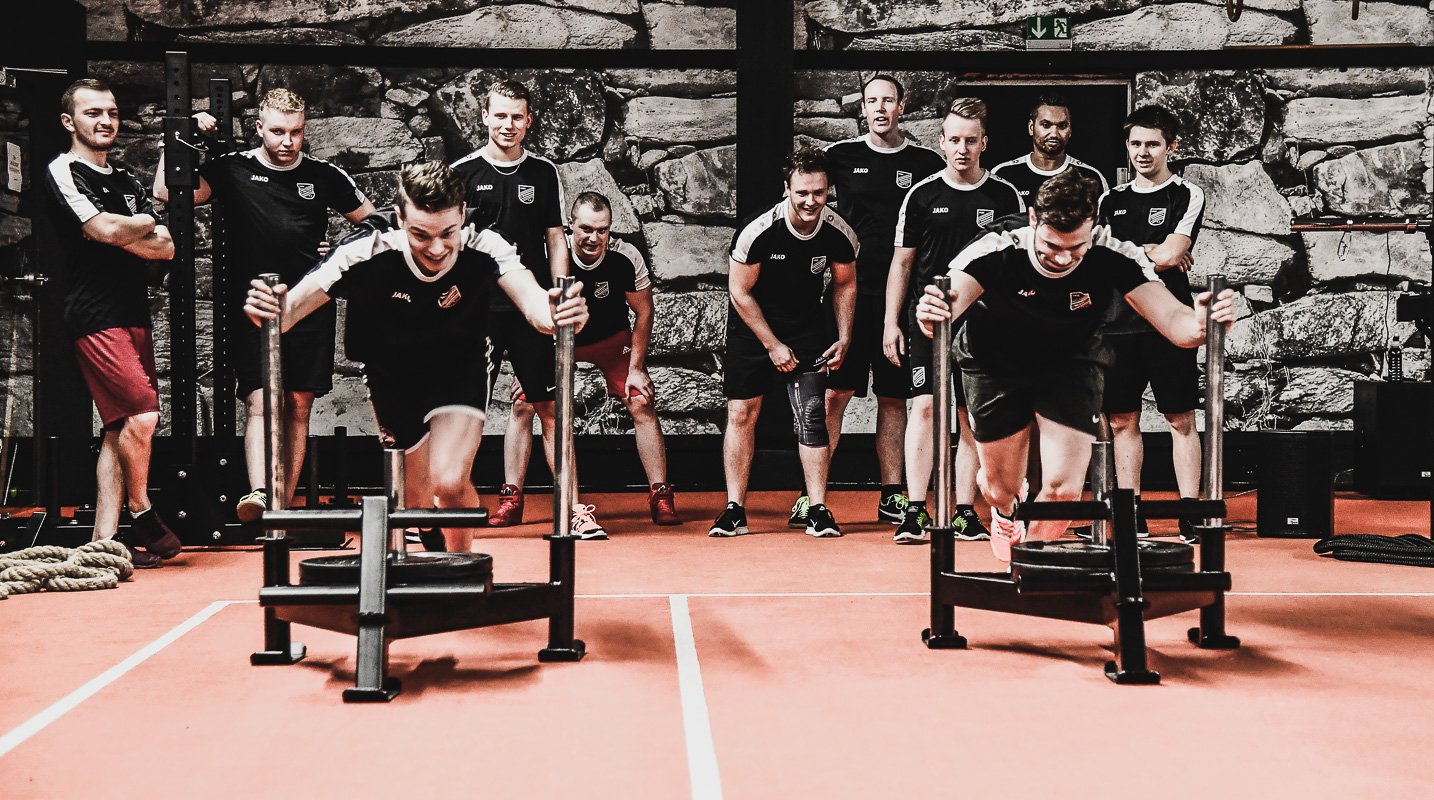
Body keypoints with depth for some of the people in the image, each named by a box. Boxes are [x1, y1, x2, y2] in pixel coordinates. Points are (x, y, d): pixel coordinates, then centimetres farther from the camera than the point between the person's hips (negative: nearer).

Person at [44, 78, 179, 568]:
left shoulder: (127, 182, 21)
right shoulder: (63, 172, -1)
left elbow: (166, 249, 11)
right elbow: (104, 229, -16)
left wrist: (119, 235, -5)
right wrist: (145, 226, 3)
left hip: (135, 315, 8)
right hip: (96, 315, -8)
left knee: (121, 427, 6)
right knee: (141, 414, -17)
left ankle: (105, 539, 9)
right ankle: (141, 516, 1)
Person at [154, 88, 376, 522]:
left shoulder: (325, 176, 7)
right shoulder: (232, 170, 3)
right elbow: (167, 193, -8)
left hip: (310, 309, 2)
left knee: (298, 407, 4)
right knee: (261, 402, -16)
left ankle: (284, 508, 10)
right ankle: (259, 494, -27)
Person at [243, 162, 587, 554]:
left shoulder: (482, 246, -29)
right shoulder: (369, 250, -30)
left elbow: (531, 299, -42)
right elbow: (298, 301, -31)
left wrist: (551, 313, -66)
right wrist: (273, 309, -55)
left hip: (460, 368, -1)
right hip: (391, 372, 1)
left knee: (451, 482, -18)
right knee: (416, 498, 10)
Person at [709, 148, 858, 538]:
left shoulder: (840, 234, -14)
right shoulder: (757, 230, -24)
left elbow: (845, 284, 6)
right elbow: (740, 291, -14)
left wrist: (844, 338, -3)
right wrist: (773, 345, -13)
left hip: (806, 329, 2)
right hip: (752, 328, -1)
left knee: (813, 415, -8)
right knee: (741, 413, -3)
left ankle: (818, 510, -1)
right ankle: (735, 510, 6)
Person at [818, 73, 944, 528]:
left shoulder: (927, 164, 7)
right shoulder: (840, 157, 6)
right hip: (848, 291, -1)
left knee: (893, 396, 7)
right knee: (835, 391, -6)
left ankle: (892, 495, 14)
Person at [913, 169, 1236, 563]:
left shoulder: (1113, 254, -30)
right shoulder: (998, 248, -34)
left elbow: (1172, 319, -35)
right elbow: (948, 302, -47)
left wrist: (1199, 325, -59)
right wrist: (934, 316, -72)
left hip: (1071, 363, 1)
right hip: (995, 364, 0)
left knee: (1064, 489, -11)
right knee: (1000, 485, 13)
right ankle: (1006, 514, 54)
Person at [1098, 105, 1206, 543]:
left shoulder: (1187, 195, 2)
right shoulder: (1112, 200, 16)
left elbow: (1172, 254, -11)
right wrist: (1153, 254, -2)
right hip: (1117, 322, 4)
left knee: (1181, 420, -2)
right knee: (1122, 420, 5)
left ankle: (1190, 518, 0)